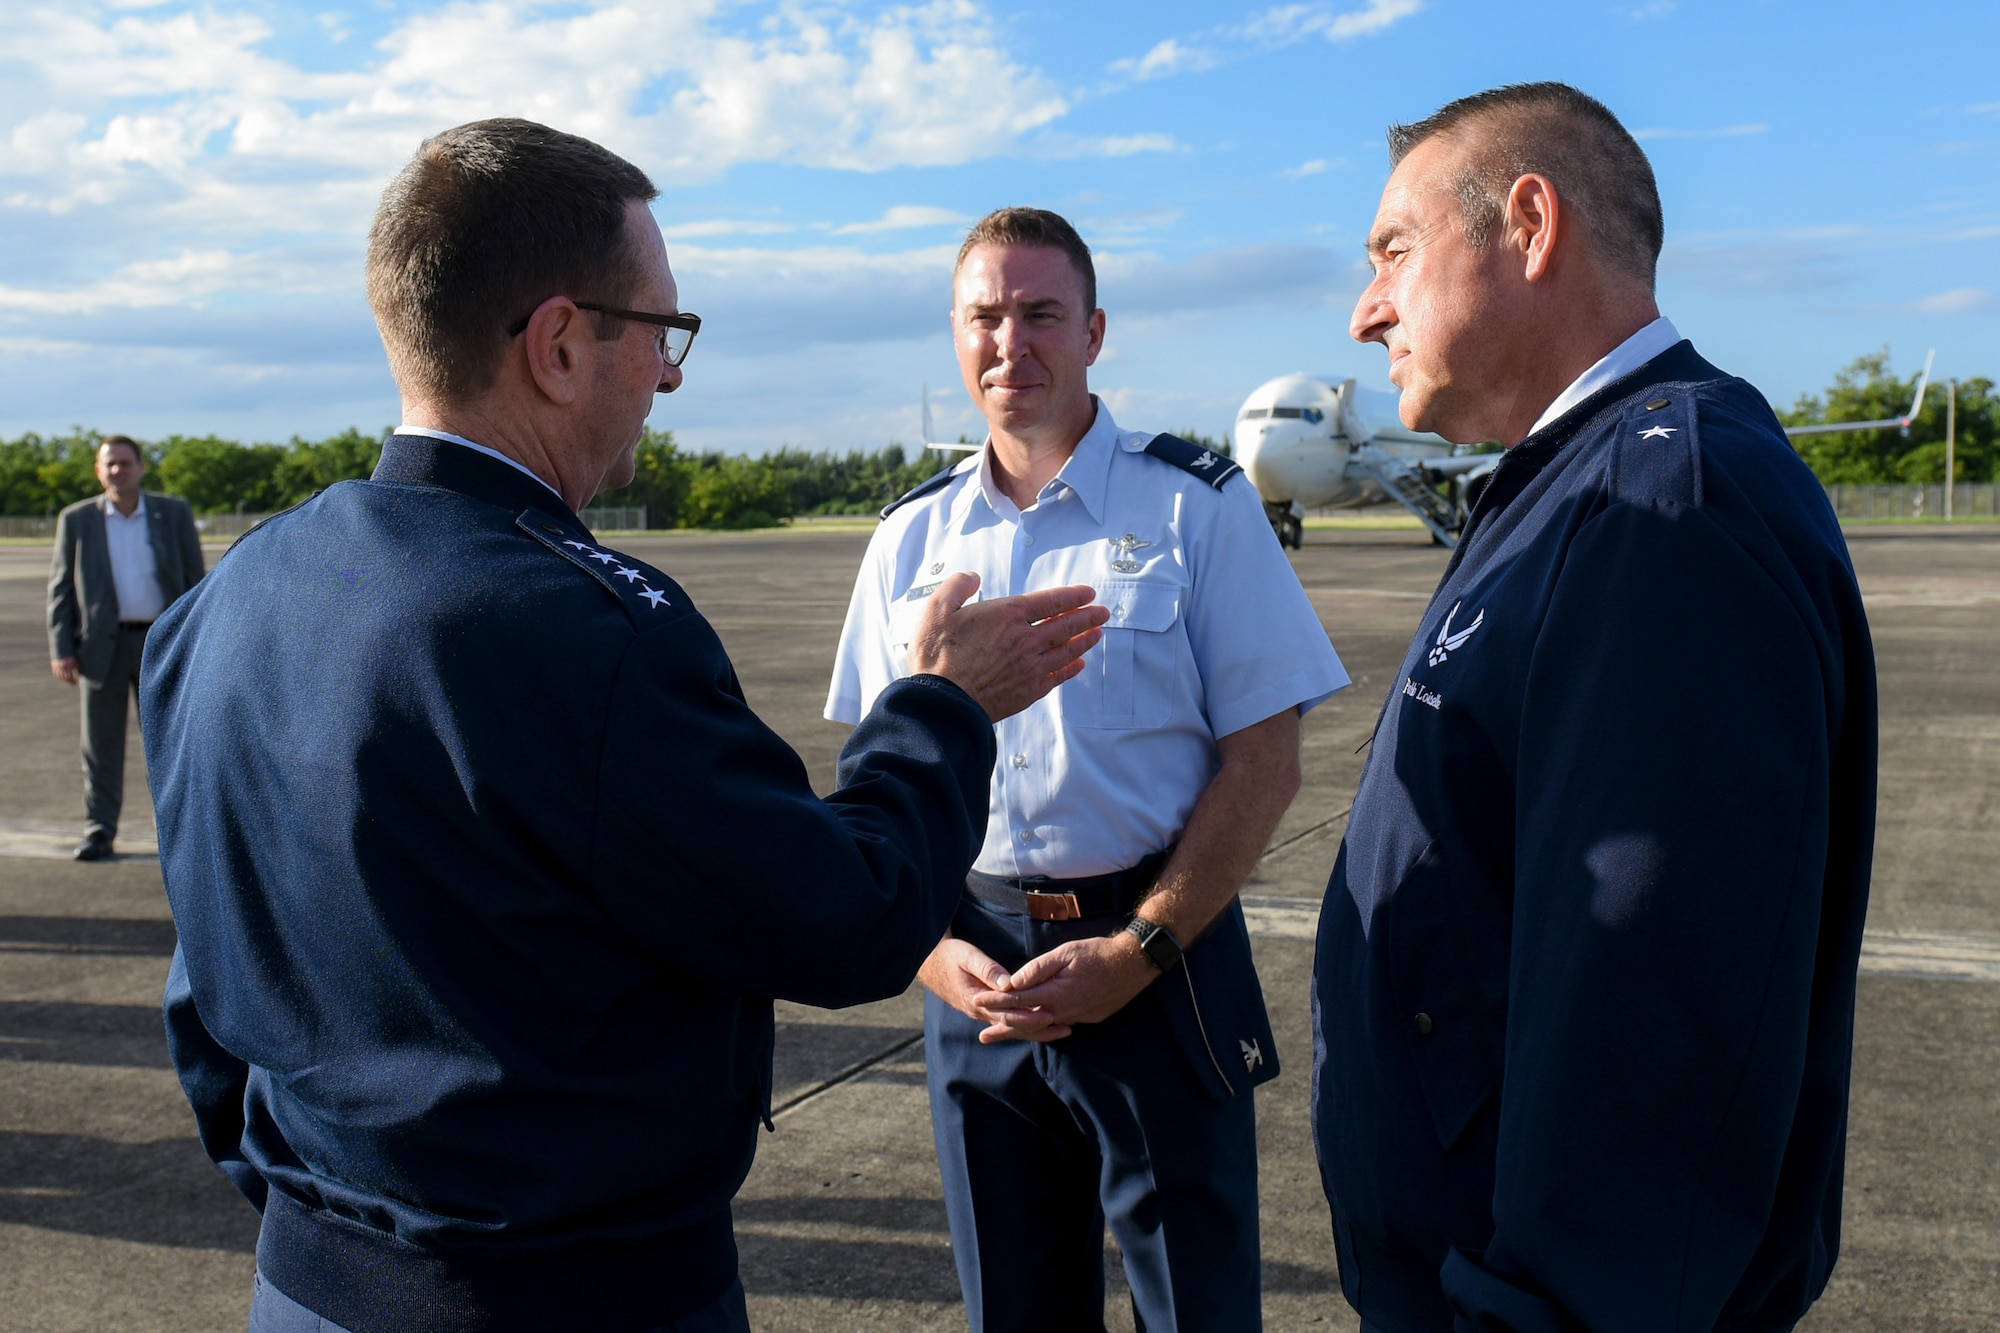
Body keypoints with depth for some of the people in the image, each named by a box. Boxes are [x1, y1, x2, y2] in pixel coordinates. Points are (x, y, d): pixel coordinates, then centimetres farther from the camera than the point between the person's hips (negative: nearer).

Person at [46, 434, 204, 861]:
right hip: (101, 645, 1)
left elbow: (195, 581, 5)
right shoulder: (76, 520, 4)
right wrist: (61, 649, -3)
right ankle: (99, 830, 14)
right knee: (101, 744, 5)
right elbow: (60, 587, 5)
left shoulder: (174, 513, 3)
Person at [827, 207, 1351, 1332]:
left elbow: (1265, 762, -7)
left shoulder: (1198, 505, -4)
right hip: (977, 973, 4)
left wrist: (1136, 952, -14)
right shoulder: (913, 535, 7)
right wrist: (931, 945, -4)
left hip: (1158, 965, -3)